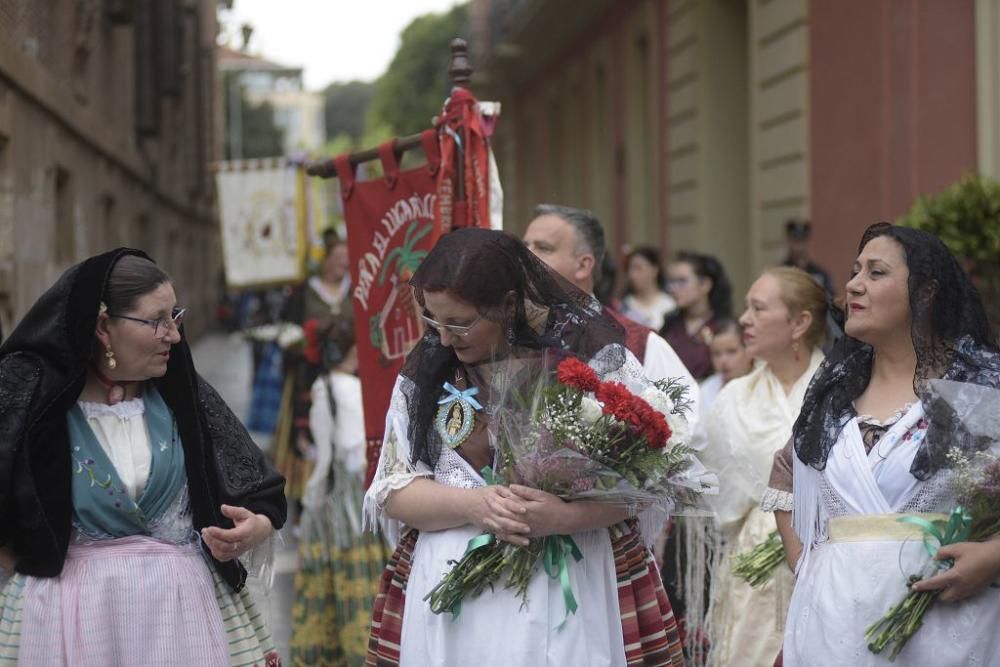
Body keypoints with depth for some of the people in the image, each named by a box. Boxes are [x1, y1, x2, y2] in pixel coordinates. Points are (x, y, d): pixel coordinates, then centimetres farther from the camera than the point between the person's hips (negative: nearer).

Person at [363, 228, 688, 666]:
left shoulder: (591, 353, -6)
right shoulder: (425, 369, 4)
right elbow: (393, 490, 2)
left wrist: (564, 517, -24)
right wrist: (474, 506, -16)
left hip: (572, 591, -3)